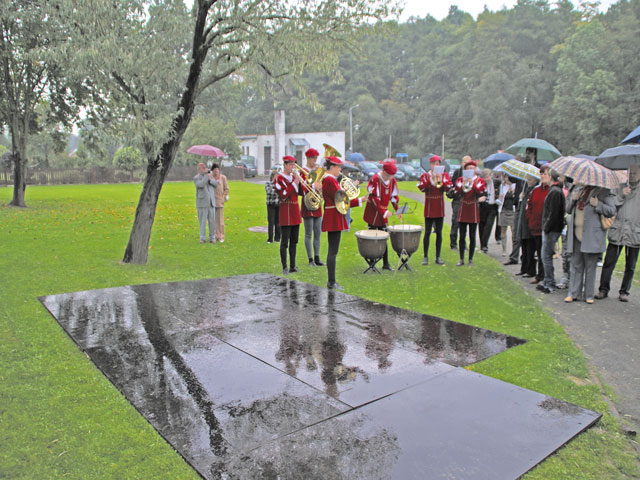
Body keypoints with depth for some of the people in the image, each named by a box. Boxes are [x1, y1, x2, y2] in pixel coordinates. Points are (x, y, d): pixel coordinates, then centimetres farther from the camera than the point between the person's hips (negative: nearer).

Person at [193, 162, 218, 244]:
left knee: (212, 221, 2)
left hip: (211, 202, 4)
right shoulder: (196, 178, -4)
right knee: (202, 221, 0)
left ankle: (212, 238, 11)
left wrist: (210, 179, -15)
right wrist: (206, 175, -17)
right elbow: (201, 185, -22)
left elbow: (215, 184, 2)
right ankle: (202, 238, 11)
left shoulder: (210, 175, 11)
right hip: (202, 203, -4)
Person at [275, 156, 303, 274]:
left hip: (295, 211, 7)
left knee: (294, 241, 11)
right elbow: (283, 195, -17)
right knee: (285, 242, -4)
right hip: (286, 212, -7)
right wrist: (294, 183, -18)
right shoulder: (279, 178, -8)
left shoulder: (294, 176, 13)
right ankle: (285, 268, 2)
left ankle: (293, 266, 19)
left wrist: (299, 180, -5)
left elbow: (302, 192, 11)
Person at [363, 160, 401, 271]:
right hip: (373, 213, -6)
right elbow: (374, 198, -20)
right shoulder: (375, 179, -16)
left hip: (383, 213, 6)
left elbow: (394, 196, 13)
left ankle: (386, 264, 15)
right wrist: (384, 212, -24)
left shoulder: (392, 180, 4)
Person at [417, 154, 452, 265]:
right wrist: (430, 178, -22)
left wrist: (441, 180, -22)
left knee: (439, 233, 6)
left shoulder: (445, 175, 5)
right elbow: (421, 188, -15)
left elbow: (448, 188, -9)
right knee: (427, 232, -1)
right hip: (429, 208, -2)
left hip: (440, 208, 2)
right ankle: (425, 257, 8)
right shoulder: (425, 175, 1)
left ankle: (438, 257, 14)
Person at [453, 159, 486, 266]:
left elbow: (480, 191, -15)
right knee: (462, 236, 4)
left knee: (472, 237, 3)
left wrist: (472, 183, -22)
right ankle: (461, 259, 12)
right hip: (463, 210, 1)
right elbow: (457, 191, -11)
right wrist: (464, 183, -25)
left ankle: (471, 260, 11)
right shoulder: (460, 179, 5)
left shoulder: (479, 180, 3)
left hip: (473, 210, -1)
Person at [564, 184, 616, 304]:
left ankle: (589, 295, 13)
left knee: (590, 266, 3)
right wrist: (573, 199, 0)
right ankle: (573, 293, 13)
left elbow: (612, 211, -5)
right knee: (576, 266, 8)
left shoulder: (603, 192, 0)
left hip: (592, 236, -4)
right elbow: (568, 210, 18)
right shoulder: (578, 189, 16)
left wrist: (598, 205, -18)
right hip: (576, 235, 4)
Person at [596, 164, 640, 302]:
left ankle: (624, 292, 19)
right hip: (617, 231, 1)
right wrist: (621, 195, -11)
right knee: (609, 262, -2)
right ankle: (603, 289, 8)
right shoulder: (621, 188, 11)